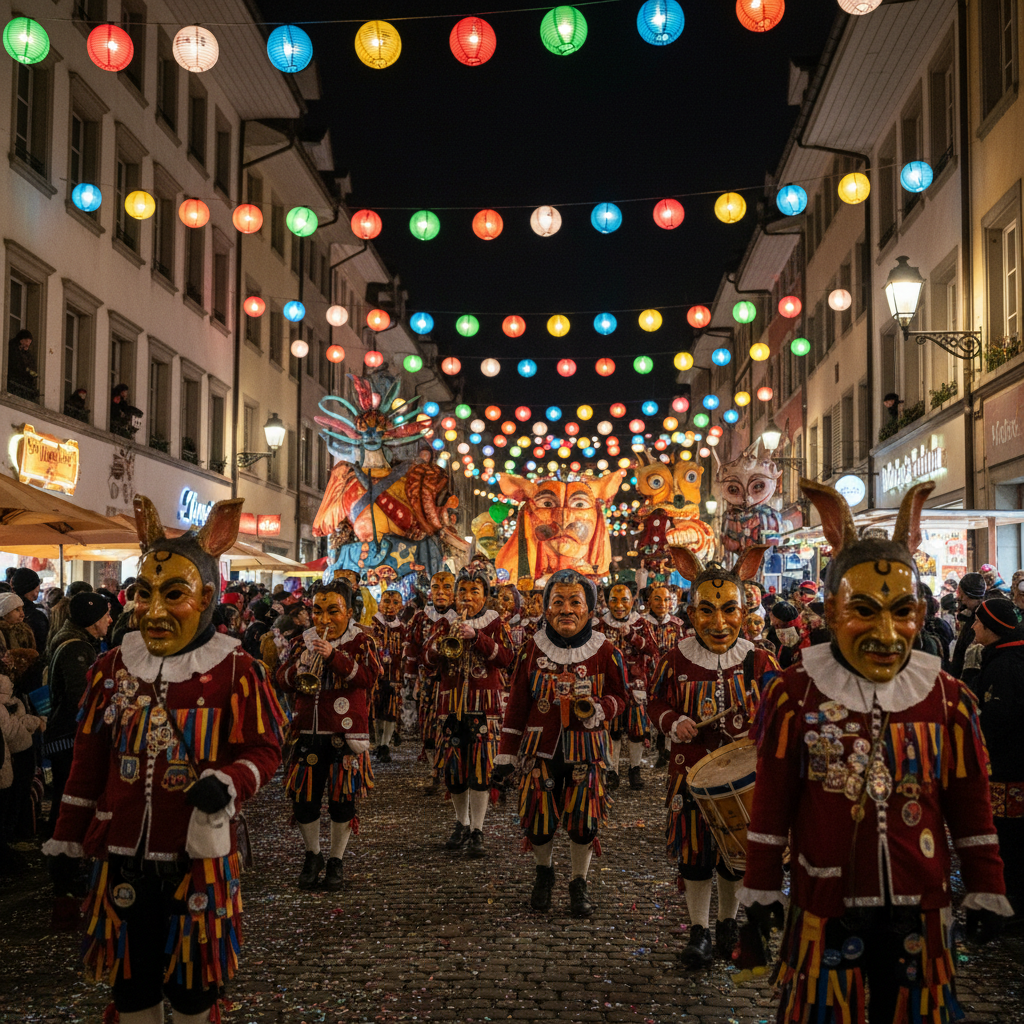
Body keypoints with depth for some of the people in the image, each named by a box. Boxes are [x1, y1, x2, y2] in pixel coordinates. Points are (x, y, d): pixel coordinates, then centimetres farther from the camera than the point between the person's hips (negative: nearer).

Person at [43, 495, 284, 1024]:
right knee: (131, 978, 15)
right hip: (123, 855, 3)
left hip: (199, 855, -3)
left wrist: (228, 782, -25)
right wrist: (69, 836, 13)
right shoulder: (113, 667, 3)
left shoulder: (235, 671, -9)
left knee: (193, 980, 11)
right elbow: (88, 757, 10)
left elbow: (264, 749, -5)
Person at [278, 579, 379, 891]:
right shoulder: (302, 641, 10)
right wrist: (298, 669, -16)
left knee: (342, 800, 2)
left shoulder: (360, 641, 0)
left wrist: (334, 656, -25)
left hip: (345, 734, -3)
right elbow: (283, 680, 5)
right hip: (307, 733, 3)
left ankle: (337, 860, 21)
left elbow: (369, 678, -15)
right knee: (303, 797, 5)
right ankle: (312, 855, 27)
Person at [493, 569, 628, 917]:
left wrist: (596, 709, -16)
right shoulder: (533, 649, -1)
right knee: (538, 816, 5)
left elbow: (620, 697, 7)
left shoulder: (604, 651, -4)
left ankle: (578, 884, 24)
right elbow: (517, 703, 5)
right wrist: (506, 753, 5)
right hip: (540, 745, 1)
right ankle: (544, 872, 35)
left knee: (583, 819, 1)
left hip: (585, 747, -1)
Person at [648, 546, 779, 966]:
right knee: (694, 848, 5)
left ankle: (728, 922, 34)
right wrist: (674, 723, -15)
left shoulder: (759, 662, -4)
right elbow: (659, 704, 6)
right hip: (692, 769, 0)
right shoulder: (676, 661, -4)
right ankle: (699, 929, 21)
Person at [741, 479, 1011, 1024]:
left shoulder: (949, 699, -2)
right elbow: (771, 802, -1)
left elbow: (970, 808, 6)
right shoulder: (795, 694, -8)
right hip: (826, 904, -1)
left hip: (919, 908, 2)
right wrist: (761, 887, 2)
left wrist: (985, 891, 9)